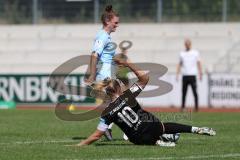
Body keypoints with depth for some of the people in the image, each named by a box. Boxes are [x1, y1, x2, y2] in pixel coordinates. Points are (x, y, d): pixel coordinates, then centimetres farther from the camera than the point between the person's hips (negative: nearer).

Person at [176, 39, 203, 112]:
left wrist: (200, 74, -2)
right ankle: (183, 107, 6)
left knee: (195, 92, -6)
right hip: (184, 75, 2)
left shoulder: (195, 52, 7)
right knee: (184, 92, 2)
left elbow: (198, 63, 6)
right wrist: (177, 74, 6)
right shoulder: (182, 53, 13)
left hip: (192, 75, -2)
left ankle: (196, 107, -4)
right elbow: (179, 64, 15)